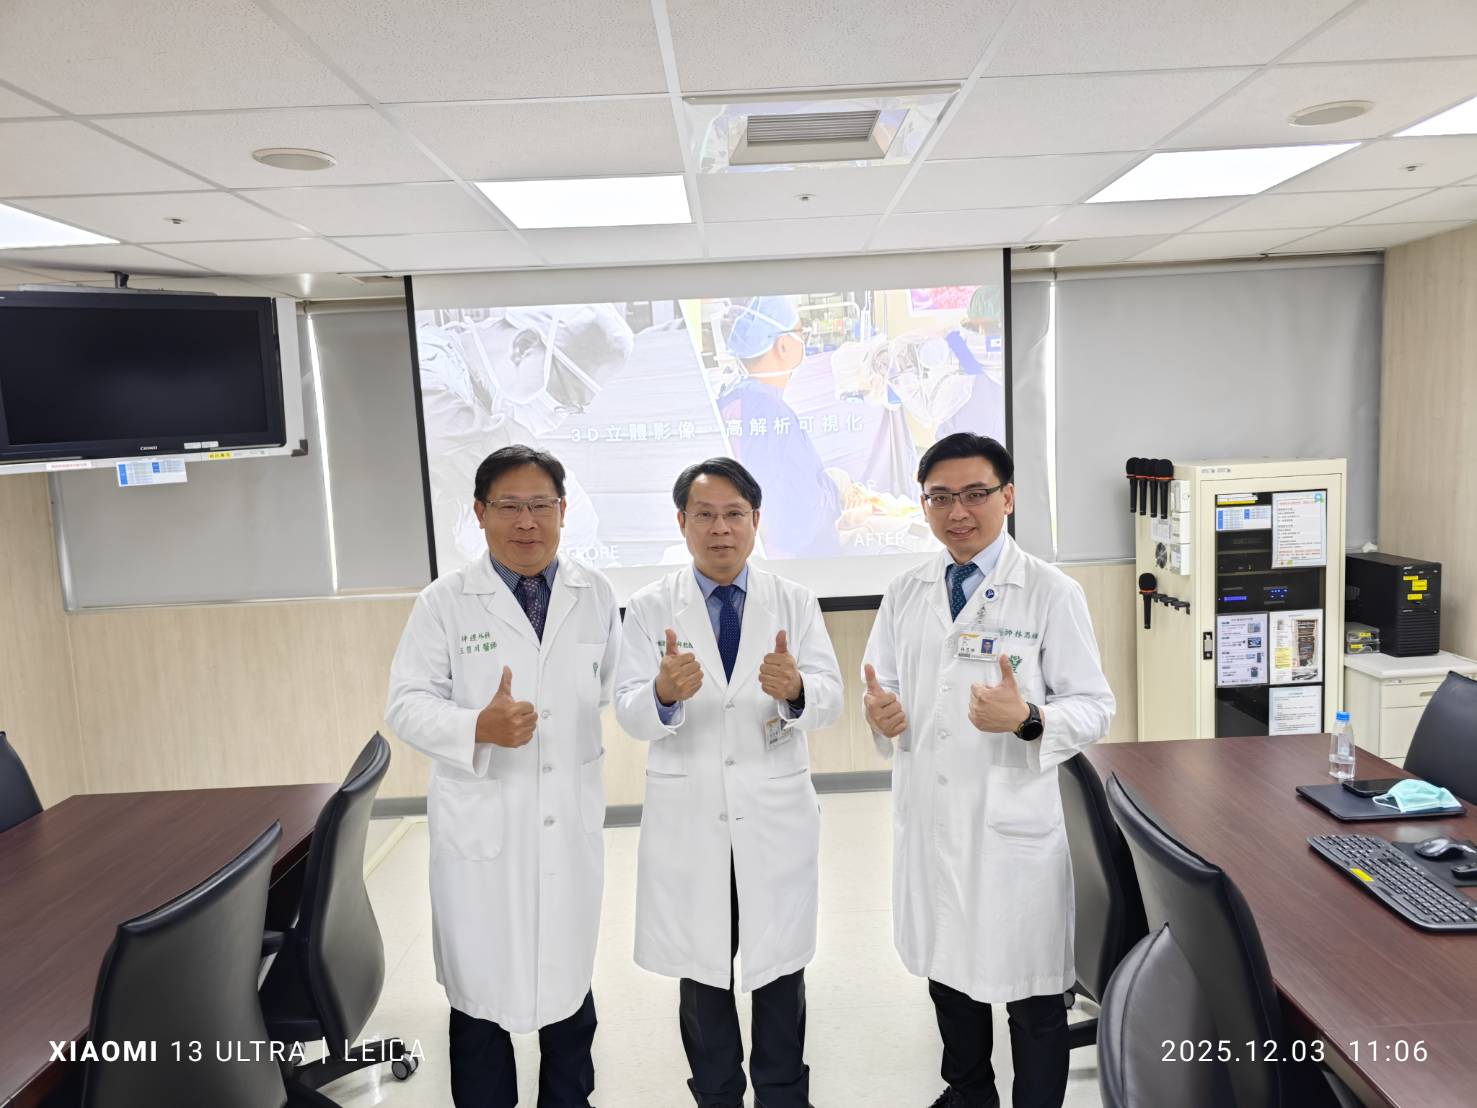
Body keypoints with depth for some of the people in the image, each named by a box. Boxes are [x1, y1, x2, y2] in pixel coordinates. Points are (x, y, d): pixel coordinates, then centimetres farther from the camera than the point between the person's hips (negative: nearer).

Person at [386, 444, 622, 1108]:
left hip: (573, 823, 3)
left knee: (569, 979, 19)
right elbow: (407, 703, -9)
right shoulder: (444, 602, -7)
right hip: (480, 825, -2)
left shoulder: (596, 595, 2)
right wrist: (478, 728, -24)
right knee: (481, 987, 11)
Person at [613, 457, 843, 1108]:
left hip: (777, 819, 1)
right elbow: (630, 714, -10)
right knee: (701, 975, 16)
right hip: (687, 821, 0)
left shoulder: (795, 603, -1)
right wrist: (665, 693, -34)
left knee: (780, 972, 15)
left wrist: (795, 689, -33)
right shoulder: (649, 608, -3)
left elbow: (829, 699, -10)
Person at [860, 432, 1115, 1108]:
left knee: (1032, 994, 10)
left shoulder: (1052, 593, -8)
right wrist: (881, 714, -12)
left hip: (1014, 823, -4)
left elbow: (1095, 707, -8)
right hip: (927, 817, 5)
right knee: (948, 970, 22)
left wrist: (1028, 719, -28)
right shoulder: (904, 594, 5)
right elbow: (883, 689, 11)